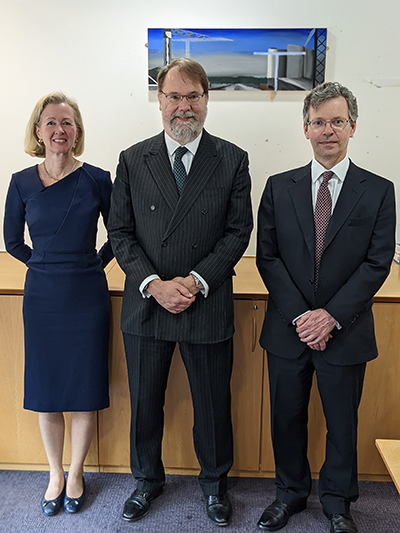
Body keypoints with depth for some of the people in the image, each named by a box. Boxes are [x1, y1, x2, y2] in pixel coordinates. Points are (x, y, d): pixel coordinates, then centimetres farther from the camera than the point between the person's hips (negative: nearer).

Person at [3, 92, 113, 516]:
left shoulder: (96, 179, -4)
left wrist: (93, 265, 4)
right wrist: (49, 267, 9)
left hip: (87, 296, -1)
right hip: (42, 297, 1)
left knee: (85, 389, 8)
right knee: (46, 391, 11)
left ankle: (75, 474, 32)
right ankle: (55, 474, 34)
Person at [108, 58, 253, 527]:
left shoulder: (232, 161, -1)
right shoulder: (132, 160, 3)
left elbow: (239, 230, -3)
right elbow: (120, 232, 0)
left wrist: (197, 280, -15)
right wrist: (153, 284, -13)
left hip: (207, 307, -1)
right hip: (145, 306, 2)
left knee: (213, 404, 14)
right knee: (144, 404, 17)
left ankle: (214, 483, 41)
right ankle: (147, 480, 43)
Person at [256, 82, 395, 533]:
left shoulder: (378, 191, 0)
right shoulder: (279, 187, 3)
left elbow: (377, 263, -6)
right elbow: (267, 257, -2)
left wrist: (331, 316, -15)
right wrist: (299, 315, -11)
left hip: (345, 331, -1)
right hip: (288, 328, 1)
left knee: (342, 423, 14)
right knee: (287, 418, 14)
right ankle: (290, 492, 38)